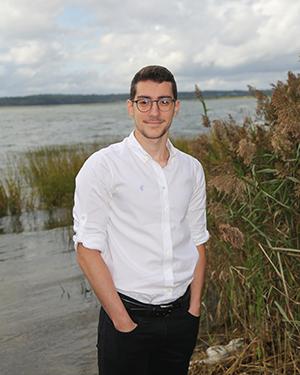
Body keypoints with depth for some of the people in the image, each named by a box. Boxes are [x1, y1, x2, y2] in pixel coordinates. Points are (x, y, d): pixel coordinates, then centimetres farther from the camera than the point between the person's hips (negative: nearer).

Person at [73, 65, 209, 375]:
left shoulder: (191, 169, 4)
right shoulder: (102, 166, -11)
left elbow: (197, 241, 9)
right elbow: (87, 250, -13)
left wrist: (194, 309, 3)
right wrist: (123, 322, -13)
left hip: (181, 317, 4)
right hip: (127, 316, -4)